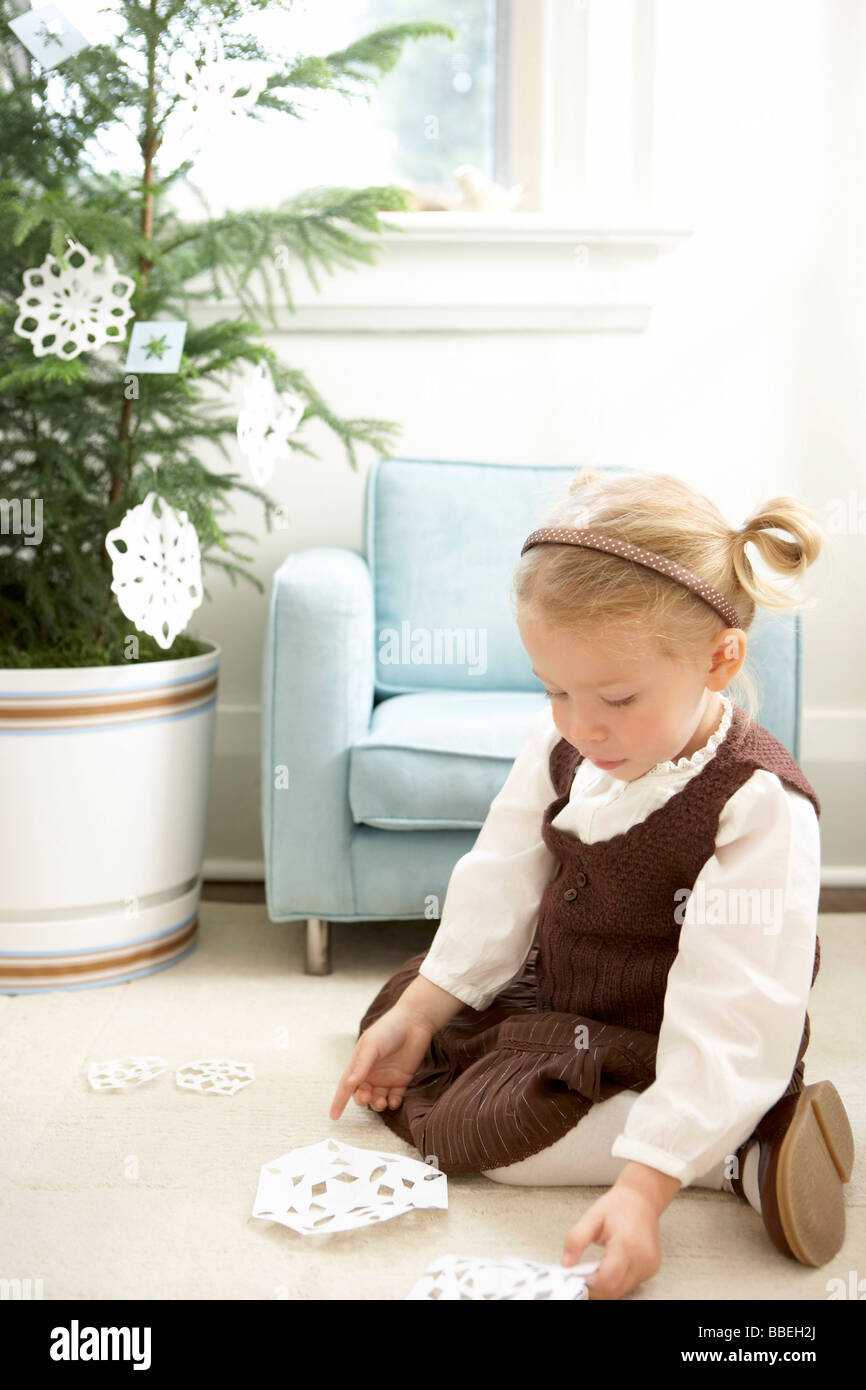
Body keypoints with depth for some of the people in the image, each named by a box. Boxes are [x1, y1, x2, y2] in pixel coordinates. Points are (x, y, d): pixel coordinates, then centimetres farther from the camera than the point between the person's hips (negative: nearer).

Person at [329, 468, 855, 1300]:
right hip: (556, 997, 8)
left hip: (660, 1048, -8)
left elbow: (730, 1020, -34)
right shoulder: (562, 745, -11)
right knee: (390, 1019, 17)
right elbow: (501, 885, 2)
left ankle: (746, 1151, -17)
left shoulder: (760, 809, -31)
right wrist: (416, 1015, 2)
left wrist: (641, 1191, -39)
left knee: (476, 1126, -23)